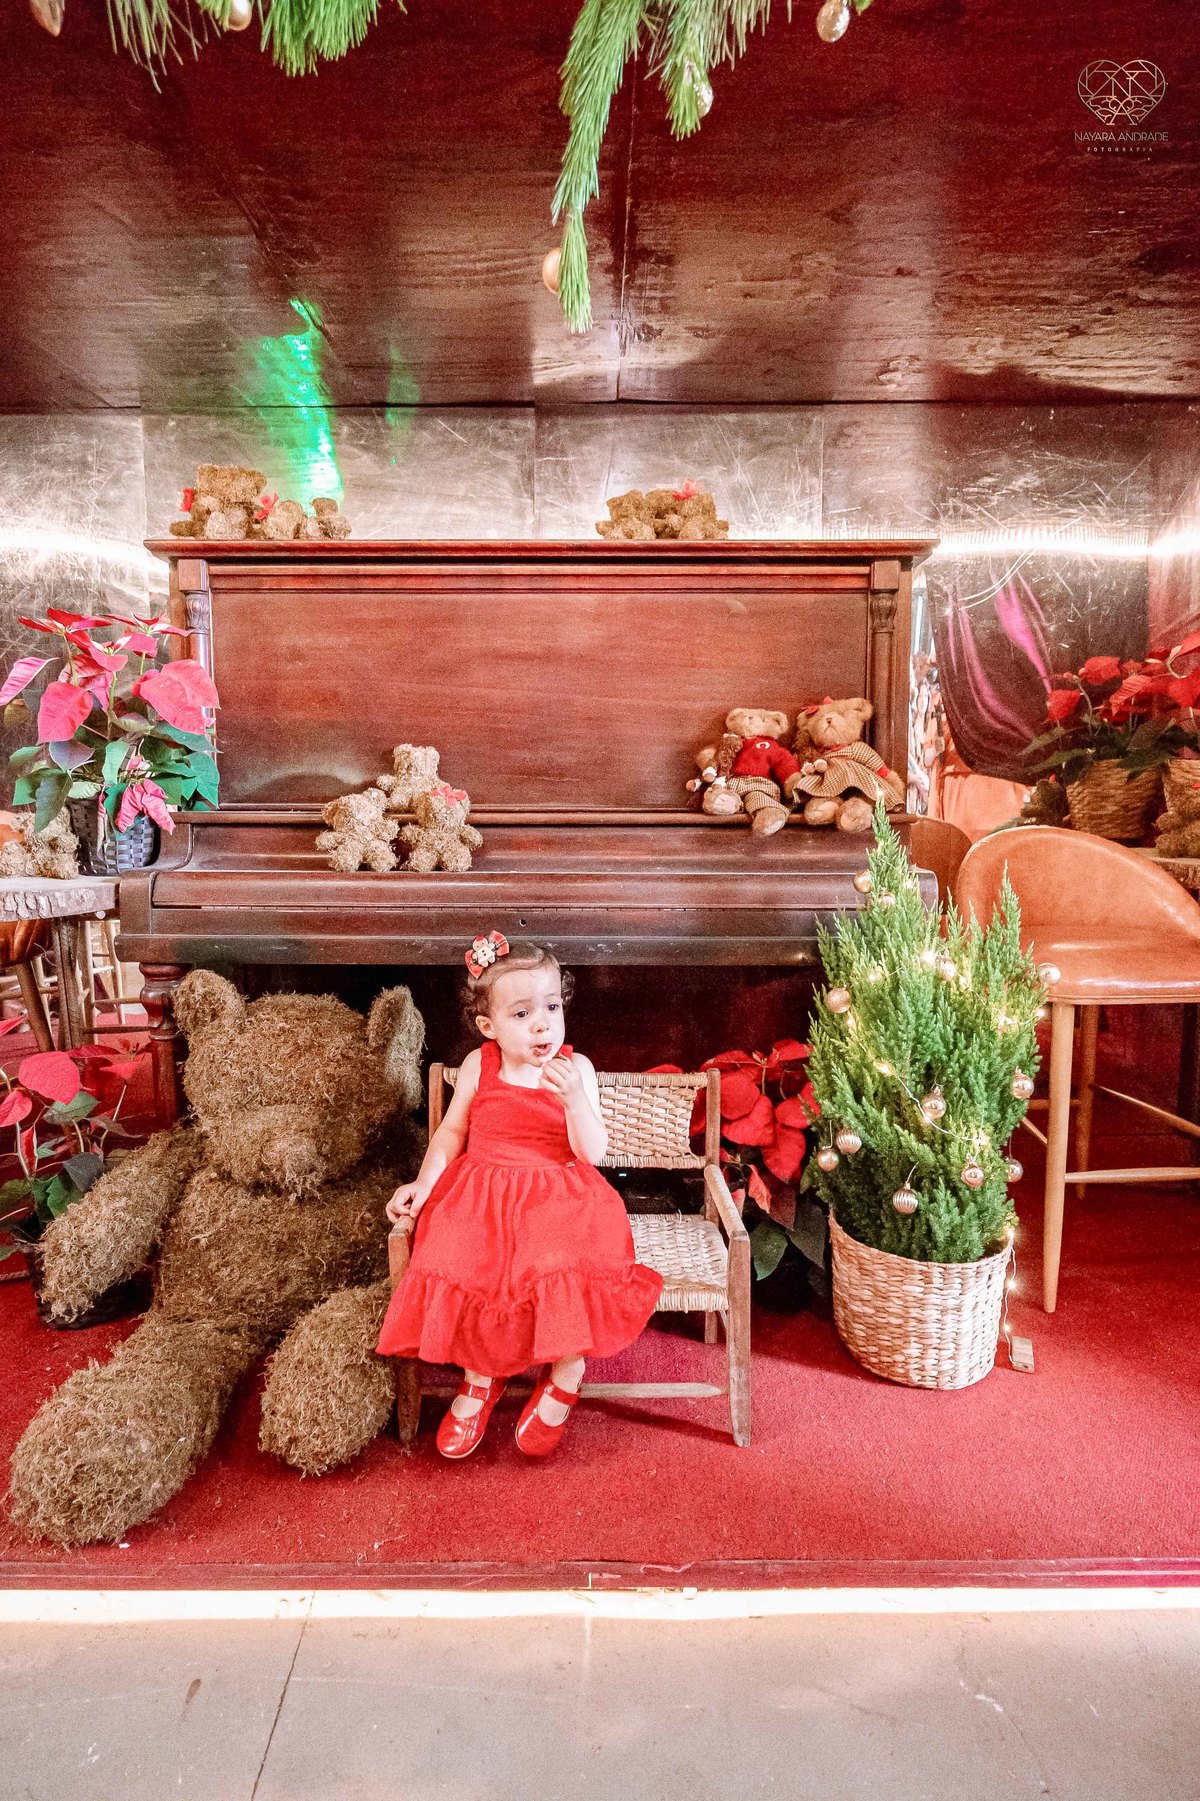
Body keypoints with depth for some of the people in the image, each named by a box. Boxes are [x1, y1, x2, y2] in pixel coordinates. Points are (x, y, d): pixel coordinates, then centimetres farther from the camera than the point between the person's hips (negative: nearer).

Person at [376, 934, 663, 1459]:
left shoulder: (576, 1068, -6)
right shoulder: (478, 1065, -2)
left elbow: (593, 1152, -11)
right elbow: (451, 1131, 9)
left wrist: (574, 1098, -27)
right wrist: (424, 1183, -5)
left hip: (557, 1195, -2)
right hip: (482, 1196, 2)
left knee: (566, 1270, -28)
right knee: (458, 1266, -22)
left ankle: (565, 1377, 3)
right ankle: (480, 1376, 8)